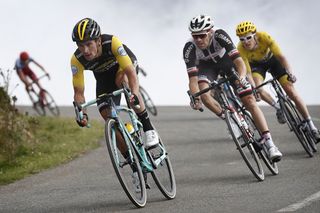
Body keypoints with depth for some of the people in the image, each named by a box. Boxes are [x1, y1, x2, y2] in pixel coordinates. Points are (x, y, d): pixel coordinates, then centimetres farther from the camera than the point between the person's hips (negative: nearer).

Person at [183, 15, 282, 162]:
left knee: (249, 100, -12)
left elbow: (239, 61, -41)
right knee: (204, 94, -29)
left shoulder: (219, 35, -36)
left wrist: (241, 77, -61)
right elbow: (193, 78, -34)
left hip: (226, 60, -1)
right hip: (207, 66, 1)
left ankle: (269, 144, -13)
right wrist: (195, 98, -51)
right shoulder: (190, 48, -33)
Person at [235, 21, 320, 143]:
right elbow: (248, 72, -33)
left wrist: (290, 73, -51)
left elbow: (281, 56, -37)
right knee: (257, 88, -29)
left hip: (271, 59, -1)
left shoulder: (264, 37, -36)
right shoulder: (241, 49, -33)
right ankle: (279, 108, 1)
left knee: (291, 91, -11)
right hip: (256, 64, 1)